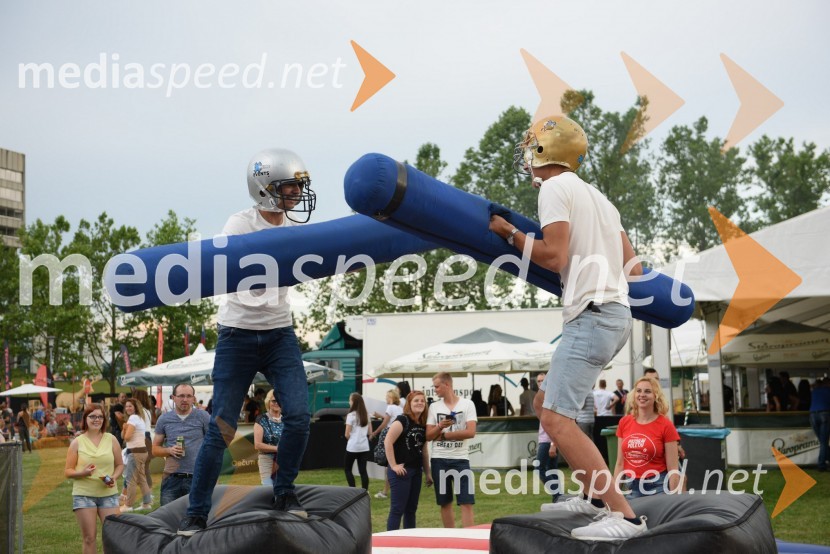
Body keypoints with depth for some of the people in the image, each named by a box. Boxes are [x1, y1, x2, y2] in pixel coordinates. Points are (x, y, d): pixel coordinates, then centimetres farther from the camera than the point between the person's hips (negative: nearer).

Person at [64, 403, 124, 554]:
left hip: (108, 494, 1)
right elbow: (67, 472, 2)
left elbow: (120, 465, 12)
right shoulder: (77, 442, 2)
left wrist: (114, 477, -9)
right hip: (83, 495, -1)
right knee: (89, 538, 2)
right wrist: (82, 473, -18)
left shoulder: (111, 440, 6)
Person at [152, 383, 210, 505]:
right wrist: (169, 450, -9)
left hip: (197, 478, -2)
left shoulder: (203, 417, 0)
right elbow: (155, 449, 12)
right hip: (171, 478, 2)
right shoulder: (164, 419, 6)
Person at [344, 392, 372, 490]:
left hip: (353, 447, -5)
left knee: (347, 469, 9)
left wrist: (351, 438, 9)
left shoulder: (351, 415, -10)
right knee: (363, 470, 5)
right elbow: (370, 432, 13)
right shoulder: (366, 415, 7)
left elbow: (347, 434, -9)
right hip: (364, 446, 5)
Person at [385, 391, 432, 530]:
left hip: (416, 471, 8)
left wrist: (428, 473, 17)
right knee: (397, 509, -6)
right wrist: (393, 465, -18)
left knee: (411, 509, 13)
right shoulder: (402, 420, -11)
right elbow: (387, 442, -18)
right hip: (401, 471, -8)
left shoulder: (423, 425, 12)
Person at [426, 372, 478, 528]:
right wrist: (439, 427, -16)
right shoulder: (434, 407, 7)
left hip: (460, 458, -3)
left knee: (467, 502, -6)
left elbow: (470, 432, -13)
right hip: (439, 459, 3)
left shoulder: (467, 404, -2)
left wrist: (444, 435, -9)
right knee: (445, 503, 9)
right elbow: (428, 436, 4)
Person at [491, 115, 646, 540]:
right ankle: (594, 495, 20)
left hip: (592, 316, -10)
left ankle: (623, 515, -18)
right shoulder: (598, 198, 21)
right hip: (617, 311, 10)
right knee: (546, 404, 18)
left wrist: (509, 233, -2)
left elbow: (555, 256, -15)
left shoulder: (555, 188, -4)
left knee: (557, 418, -14)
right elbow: (633, 268, 18)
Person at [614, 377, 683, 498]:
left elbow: (673, 469, -8)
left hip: (658, 487, -3)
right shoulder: (624, 422, 3)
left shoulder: (666, 425, -8)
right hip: (632, 487, 4)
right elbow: (620, 463, 8)